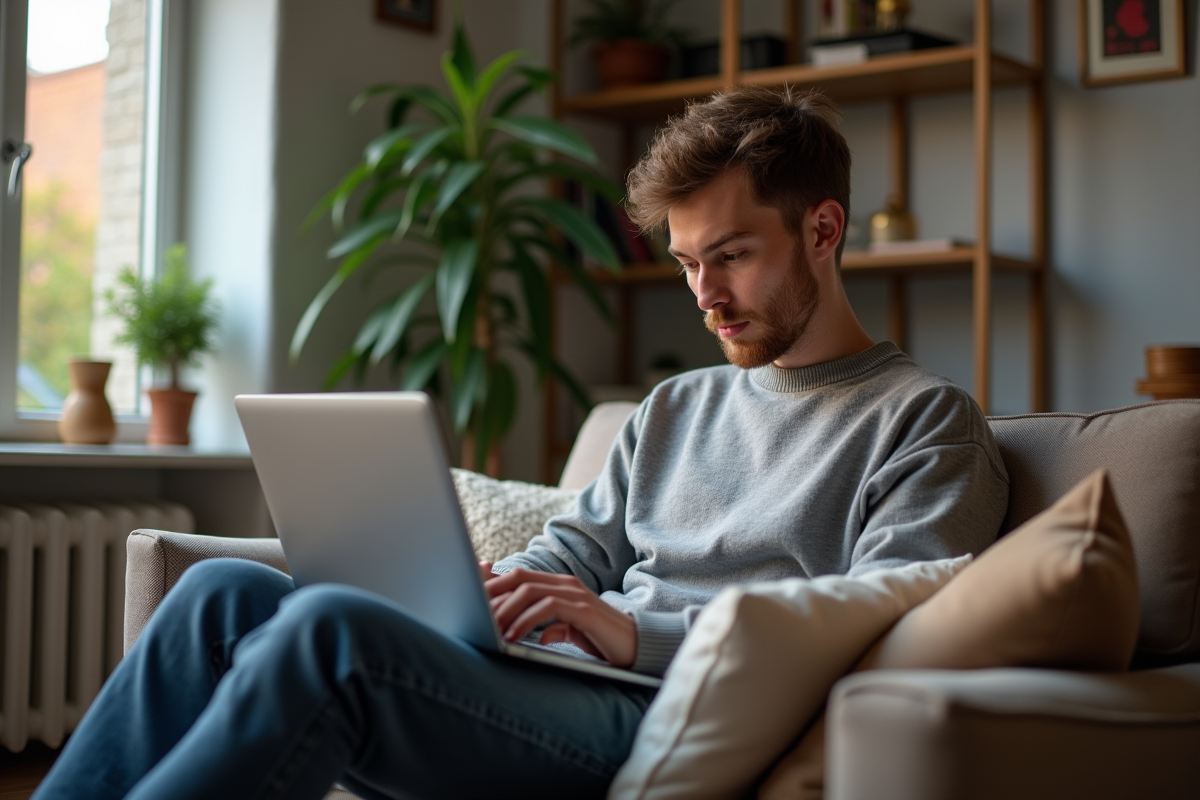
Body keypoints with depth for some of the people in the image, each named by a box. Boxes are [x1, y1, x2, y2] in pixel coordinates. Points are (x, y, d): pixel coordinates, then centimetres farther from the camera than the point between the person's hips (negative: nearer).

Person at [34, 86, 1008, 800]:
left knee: (331, 625, -30)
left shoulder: (926, 423, 5)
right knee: (226, 589, -9)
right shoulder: (674, 408, 28)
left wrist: (636, 630, -18)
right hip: (553, 685, 8)